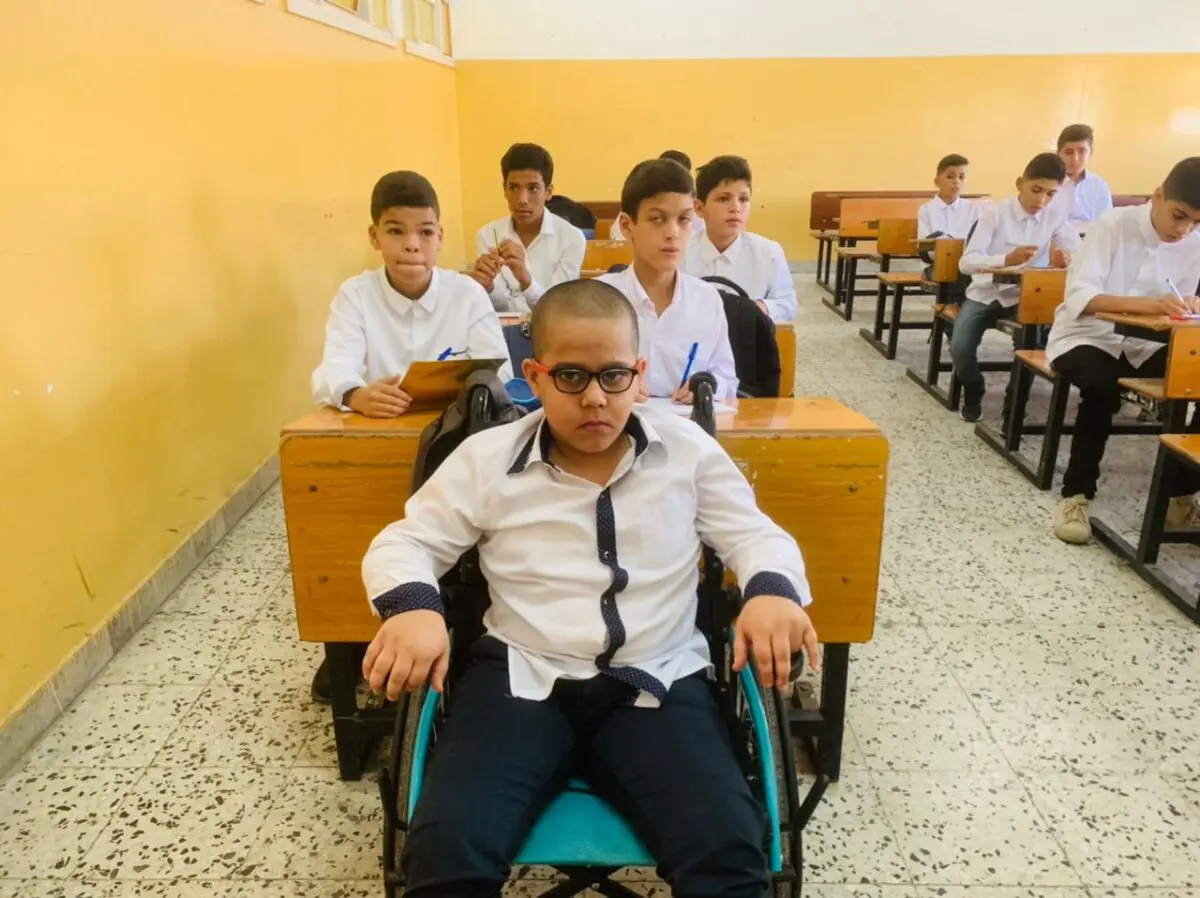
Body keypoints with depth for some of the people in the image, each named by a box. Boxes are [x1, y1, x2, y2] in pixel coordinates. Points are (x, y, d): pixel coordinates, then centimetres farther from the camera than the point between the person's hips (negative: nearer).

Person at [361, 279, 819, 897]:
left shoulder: (687, 450, 7)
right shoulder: (487, 458, 4)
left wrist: (773, 590, -12)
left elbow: (754, 535, 12)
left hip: (658, 683, 1)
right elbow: (403, 543, 9)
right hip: (521, 679, 0)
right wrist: (411, 608, -14)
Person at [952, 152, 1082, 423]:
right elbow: (966, 262, -19)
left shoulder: (1056, 219, 0)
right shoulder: (994, 213, -9)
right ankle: (973, 393, 13)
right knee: (960, 348, -23)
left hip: (1025, 297, 2)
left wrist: (1067, 259, -34)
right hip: (985, 294, -1)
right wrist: (1006, 259, -39)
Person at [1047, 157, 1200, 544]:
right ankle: (1077, 495, -21)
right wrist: (1143, 303, -39)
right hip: (1088, 337, -5)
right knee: (1102, 387, -36)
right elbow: (1078, 297, -24)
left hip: (1146, 345, 5)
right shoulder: (1114, 224, -14)